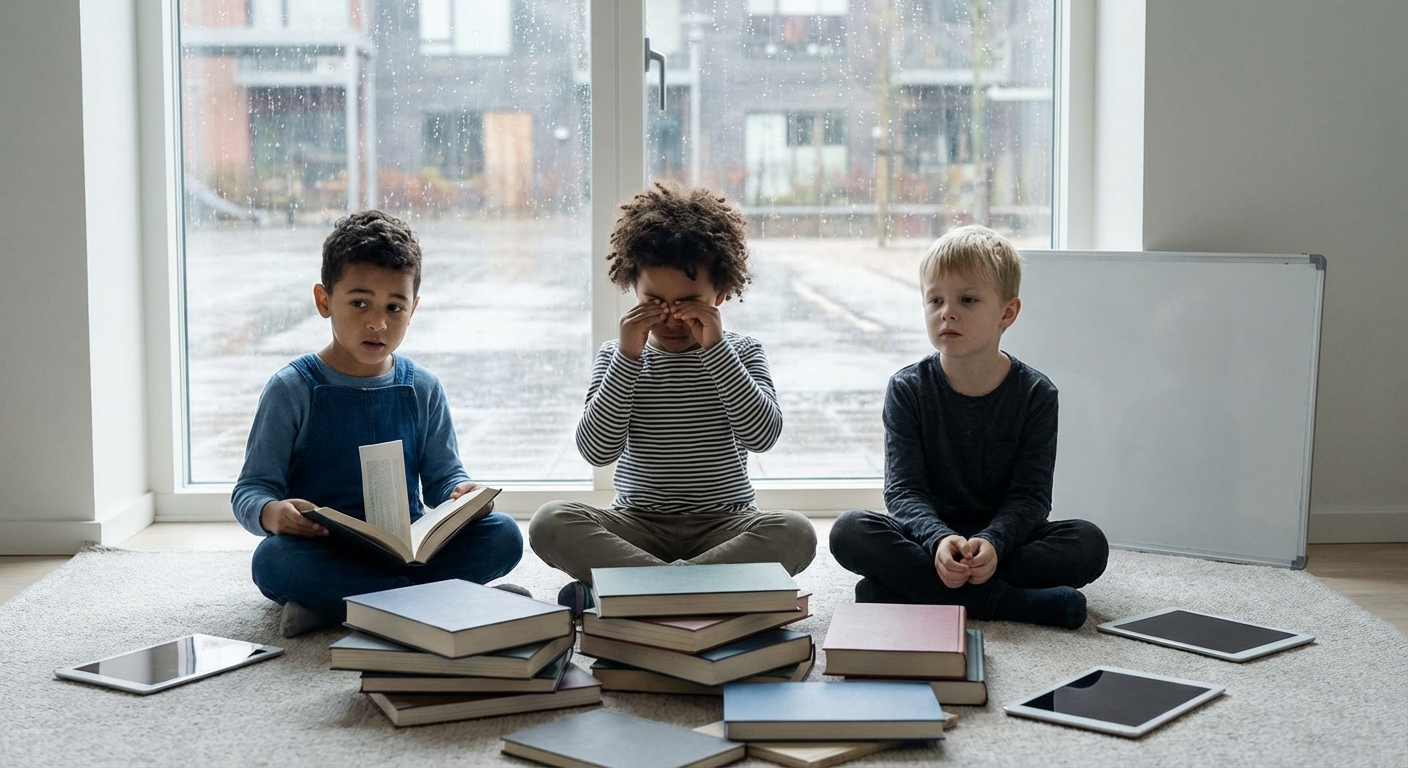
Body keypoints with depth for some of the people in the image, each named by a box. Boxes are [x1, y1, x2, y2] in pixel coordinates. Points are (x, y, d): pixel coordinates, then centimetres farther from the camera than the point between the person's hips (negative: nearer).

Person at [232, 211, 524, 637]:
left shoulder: (423, 389, 10)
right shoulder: (292, 389, 0)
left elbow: (442, 475, 13)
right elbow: (251, 488, -2)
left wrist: (461, 493, -13)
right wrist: (272, 513, -27)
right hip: (321, 551, -3)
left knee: (502, 535, -19)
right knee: (273, 559, -35)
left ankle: (329, 604, -23)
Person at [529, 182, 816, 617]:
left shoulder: (740, 353, 4)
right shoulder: (616, 356, 5)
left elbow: (763, 435, -14)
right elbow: (597, 450, -10)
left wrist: (715, 348, -18)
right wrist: (628, 357, -17)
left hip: (724, 525, 0)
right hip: (638, 526, 0)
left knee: (795, 534, -32)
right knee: (550, 524, -26)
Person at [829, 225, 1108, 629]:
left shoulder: (1035, 393, -5)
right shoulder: (907, 389, -4)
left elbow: (1030, 495, -10)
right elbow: (904, 489, -10)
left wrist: (993, 543, -31)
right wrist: (939, 540, -32)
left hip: (1005, 537, 0)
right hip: (927, 537, 0)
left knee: (1089, 543, -26)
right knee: (849, 532, -27)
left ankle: (909, 588, -29)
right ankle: (1009, 601, -31)